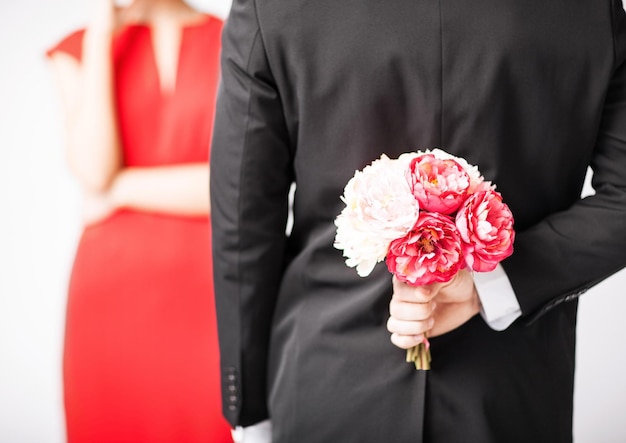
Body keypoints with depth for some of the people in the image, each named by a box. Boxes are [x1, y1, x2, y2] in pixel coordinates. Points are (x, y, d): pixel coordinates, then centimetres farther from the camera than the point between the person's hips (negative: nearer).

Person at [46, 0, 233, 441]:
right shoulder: (79, 49, 7)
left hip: (211, 287, -1)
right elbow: (93, 171, -9)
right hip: (112, 287, 2)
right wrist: (100, 37, -7)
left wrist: (120, 188, -5)